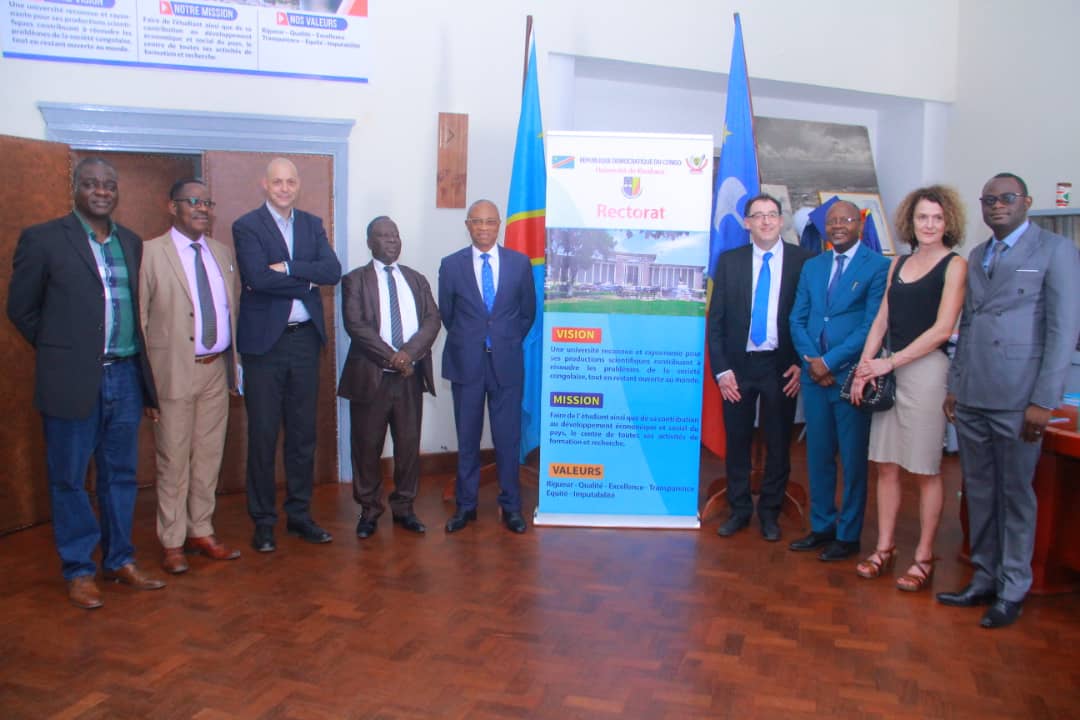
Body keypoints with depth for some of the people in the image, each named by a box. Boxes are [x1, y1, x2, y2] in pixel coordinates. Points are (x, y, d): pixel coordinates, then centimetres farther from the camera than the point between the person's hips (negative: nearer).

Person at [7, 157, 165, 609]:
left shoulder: (132, 243, 11)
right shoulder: (42, 239, -4)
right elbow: (21, 308, 2)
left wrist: (143, 364, 10)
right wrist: (61, 351, 5)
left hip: (125, 376, 4)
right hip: (73, 380, -4)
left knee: (121, 474, 13)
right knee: (70, 479, 6)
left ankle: (120, 560, 27)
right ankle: (79, 571, 19)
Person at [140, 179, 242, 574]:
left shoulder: (222, 252, 12)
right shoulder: (150, 252, -5)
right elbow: (138, 319, -6)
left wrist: (232, 364, 9)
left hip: (216, 369, 5)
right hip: (174, 372, -5)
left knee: (209, 457, 12)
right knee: (173, 461, 4)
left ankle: (202, 532, 25)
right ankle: (173, 542, 17)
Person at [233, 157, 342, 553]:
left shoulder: (312, 224, 11)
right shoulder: (246, 227, -3)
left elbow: (333, 271, -5)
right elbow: (257, 277, -19)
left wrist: (287, 268, -15)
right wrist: (306, 281, -12)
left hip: (305, 339, 5)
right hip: (264, 342, -4)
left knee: (303, 432, 11)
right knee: (263, 435, 3)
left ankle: (299, 513, 23)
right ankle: (263, 520, 16)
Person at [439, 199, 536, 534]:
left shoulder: (520, 263, 2)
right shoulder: (451, 265, 1)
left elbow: (528, 311, 11)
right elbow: (446, 312, 10)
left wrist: (508, 343, 10)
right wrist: (467, 341, 12)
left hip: (506, 362, 0)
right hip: (466, 362, 0)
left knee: (508, 437, 5)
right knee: (467, 438, 9)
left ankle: (511, 506, 18)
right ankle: (465, 505, 21)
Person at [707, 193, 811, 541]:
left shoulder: (803, 260, -1)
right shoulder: (729, 261, 3)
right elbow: (715, 319, 2)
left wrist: (801, 363, -6)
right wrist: (721, 369, -4)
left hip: (781, 365, -1)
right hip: (738, 363, 1)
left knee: (778, 443, 8)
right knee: (737, 440, 8)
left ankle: (770, 512, 24)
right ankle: (739, 509, 23)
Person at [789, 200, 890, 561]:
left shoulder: (878, 266, -4)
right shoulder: (812, 266, 14)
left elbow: (872, 325, -11)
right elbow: (797, 319, 10)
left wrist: (830, 361, -13)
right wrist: (811, 360, -5)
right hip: (814, 374, 5)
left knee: (853, 458, 4)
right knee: (817, 454, 12)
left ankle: (848, 535, 15)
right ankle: (822, 526, 24)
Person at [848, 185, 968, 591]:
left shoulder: (955, 265, -3)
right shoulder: (898, 263, 14)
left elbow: (942, 329, -11)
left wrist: (890, 362, -12)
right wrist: (864, 367, 1)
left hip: (926, 370, -5)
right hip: (888, 372, 6)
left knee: (925, 470, 2)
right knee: (886, 464, 8)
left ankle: (924, 558, 13)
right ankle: (884, 549, 19)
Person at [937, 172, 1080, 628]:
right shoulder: (976, 257, 16)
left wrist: (1043, 402, -12)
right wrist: (954, 386, 11)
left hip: (1016, 398, -6)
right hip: (971, 397, 6)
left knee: (1015, 495, 4)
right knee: (978, 492, 12)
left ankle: (1012, 591, 17)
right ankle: (984, 580, 25)